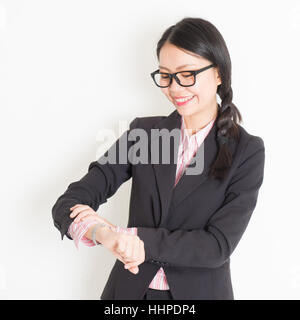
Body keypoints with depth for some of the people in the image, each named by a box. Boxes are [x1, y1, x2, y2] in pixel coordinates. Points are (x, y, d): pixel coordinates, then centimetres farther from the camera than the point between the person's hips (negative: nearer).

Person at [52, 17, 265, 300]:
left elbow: (218, 245, -18)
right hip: (129, 290, 2)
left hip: (200, 292, -2)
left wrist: (129, 235, -23)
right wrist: (102, 232, -33)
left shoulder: (247, 151, -10)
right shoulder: (143, 131, -4)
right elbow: (68, 204, -11)